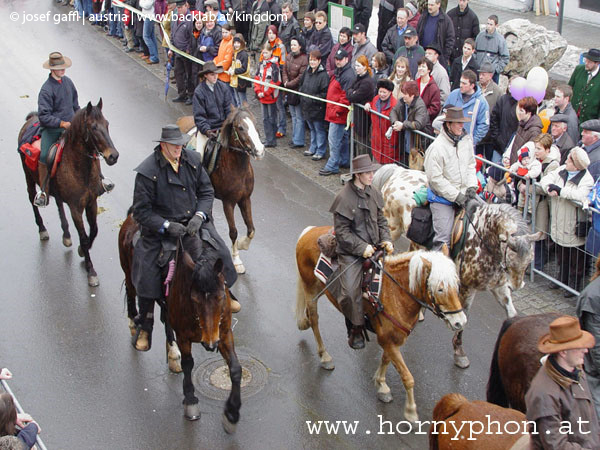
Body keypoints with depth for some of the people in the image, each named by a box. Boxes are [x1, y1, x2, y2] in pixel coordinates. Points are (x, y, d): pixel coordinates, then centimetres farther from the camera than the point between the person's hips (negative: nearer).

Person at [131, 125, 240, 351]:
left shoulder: (193, 160, 0)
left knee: (219, 251, -8)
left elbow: (207, 192, 5)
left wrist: (199, 216, -13)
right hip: (161, 227, -4)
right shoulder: (147, 171, -14)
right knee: (147, 269, -19)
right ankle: (144, 325, -2)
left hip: (194, 221, 4)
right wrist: (167, 226, -23)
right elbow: (141, 211, -11)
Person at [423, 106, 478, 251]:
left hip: (463, 195, 6)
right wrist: (456, 195, -16)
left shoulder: (467, 140, 3)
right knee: (443, 238, -9)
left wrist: (471, 186, -2)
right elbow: (435, 178, -16)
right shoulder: (436, 147, -17)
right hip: (442, 198, -6)